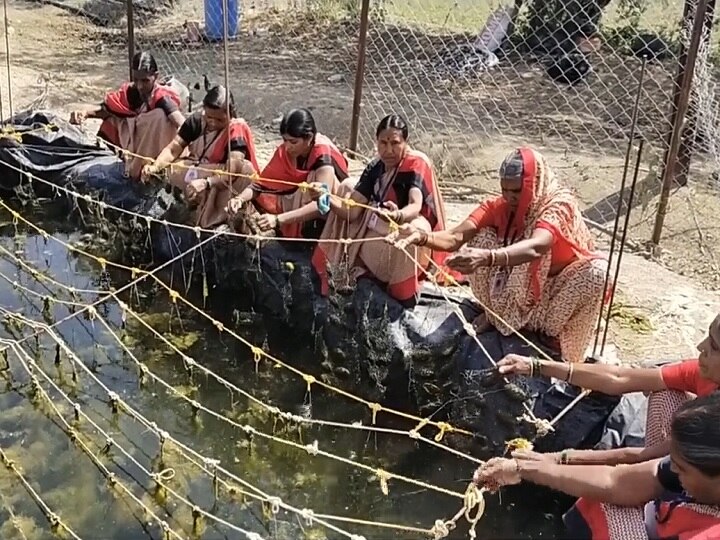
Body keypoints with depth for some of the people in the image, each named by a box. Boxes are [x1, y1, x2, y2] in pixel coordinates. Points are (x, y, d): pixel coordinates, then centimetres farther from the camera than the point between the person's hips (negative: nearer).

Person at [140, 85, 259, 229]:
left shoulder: (237, 131, -22)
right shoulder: (196, 121, -8)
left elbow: (232, 171, -35)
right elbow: (174, 148, -11)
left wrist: (206, 183, -52)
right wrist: (155, 166, -31)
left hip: (221, 184, -5)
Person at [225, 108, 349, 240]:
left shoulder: (323, 157, -28)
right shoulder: (284, 152, -11)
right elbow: (262, 184, -8)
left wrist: (278, 219, -49)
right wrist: (240, 198, -29)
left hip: (322, 221, -5)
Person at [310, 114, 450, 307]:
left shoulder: (417, 164, -21)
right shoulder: (374, 168, -4)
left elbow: (415, 206, -39)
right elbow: (351, 210, -11)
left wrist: (397, 216, -62)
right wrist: (328, 199, -31)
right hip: (379, 233, 7)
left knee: (412, 229, -40)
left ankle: (405, 290, -16)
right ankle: (345, 269, 2)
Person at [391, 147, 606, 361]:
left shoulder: (559, 204, -28)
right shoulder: (498, 206, -15)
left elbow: (535, 247, -50)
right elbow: (456, 237, -30)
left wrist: (487, 257, -68)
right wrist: (421, 236, -52)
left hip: (554, 287, -3)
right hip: (517, 288, 3)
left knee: (596, 270, -33)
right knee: (482, 237, -21)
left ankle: (554, 329, -6)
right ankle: (495, 312, 1)